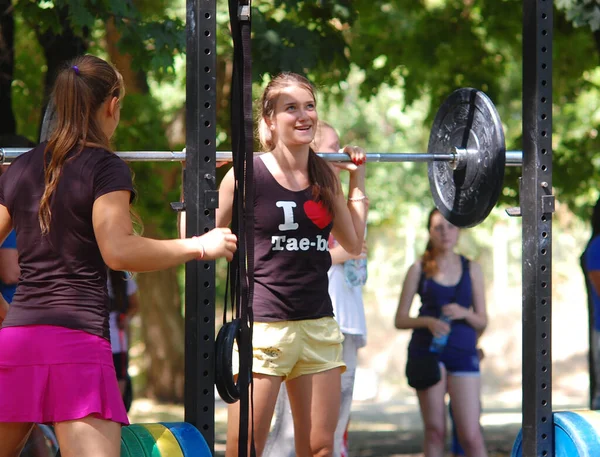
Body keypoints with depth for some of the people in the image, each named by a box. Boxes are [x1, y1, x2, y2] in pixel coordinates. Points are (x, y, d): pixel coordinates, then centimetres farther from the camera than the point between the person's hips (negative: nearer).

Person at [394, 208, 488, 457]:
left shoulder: (471, 269, 9)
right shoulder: (419, 269, 5)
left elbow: (482, 321, 10)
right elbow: (400, 319, 4)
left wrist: (464, 313, -11)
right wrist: (427, 322, -15)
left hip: (463, 353, 0)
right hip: (427, 351, 0)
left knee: (470, 434, -8)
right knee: (435, 430, 1)